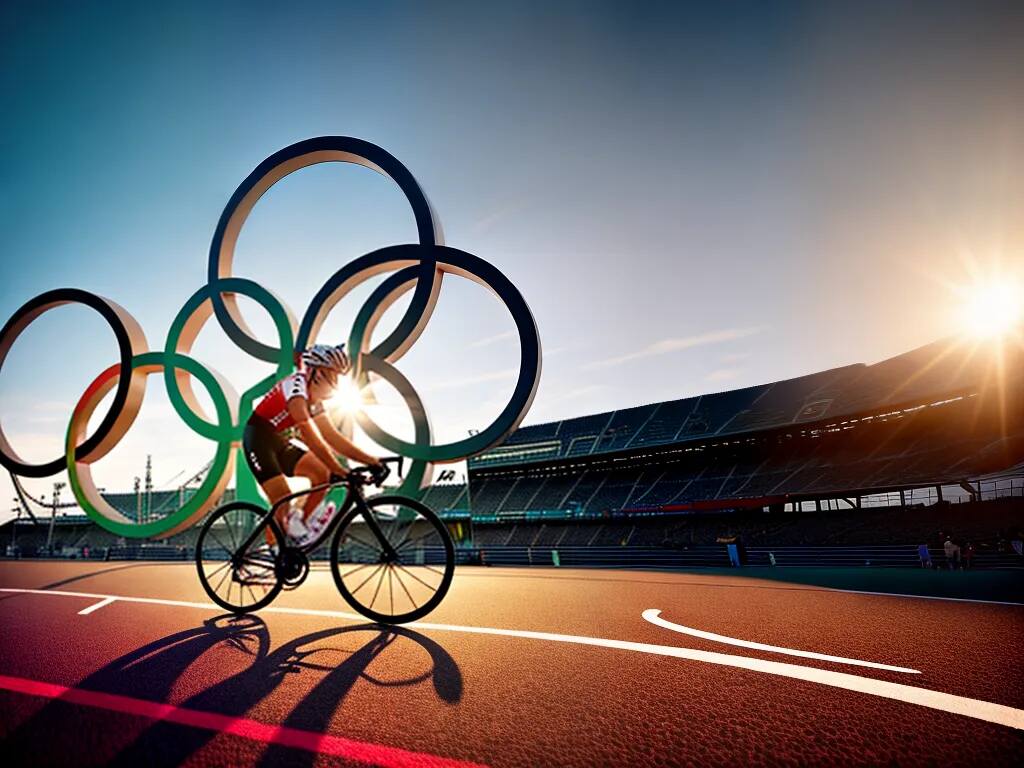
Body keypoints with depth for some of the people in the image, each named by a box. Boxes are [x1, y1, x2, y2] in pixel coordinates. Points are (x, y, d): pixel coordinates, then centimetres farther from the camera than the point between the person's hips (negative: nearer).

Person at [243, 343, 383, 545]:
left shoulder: (315, 403, 6)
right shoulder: (296, 385, -23)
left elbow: (334, 438, 2)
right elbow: (310, 437, -31)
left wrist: (370, 460, -8)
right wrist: (341, 471, -35)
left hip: (278, 441, 8)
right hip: (258, 439, -8)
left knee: (323, 472, -8)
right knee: (283, 505, -13)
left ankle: (302, 527, 2)